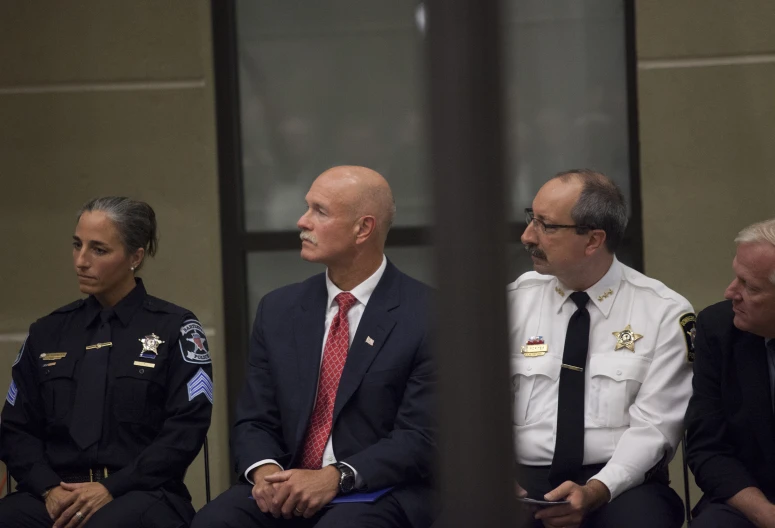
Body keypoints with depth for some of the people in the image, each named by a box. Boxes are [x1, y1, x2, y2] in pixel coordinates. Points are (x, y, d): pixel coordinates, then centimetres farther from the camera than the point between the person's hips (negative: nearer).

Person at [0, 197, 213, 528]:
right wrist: (49, 489, -6)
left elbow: (185, 430, -3)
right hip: (59, 493, 3)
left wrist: (111, 489, -12)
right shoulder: (47, 333, 16)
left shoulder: (174, 328, 5)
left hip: (142, 492, -3)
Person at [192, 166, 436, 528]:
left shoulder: (425, 315, -5)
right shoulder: (278, 310, 11)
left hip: (380, 495, -4)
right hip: (287, 492, 4)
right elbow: (253, 422, 11)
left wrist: (336, 477, -21)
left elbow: (422, 437, -9)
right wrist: (265, 471, -11)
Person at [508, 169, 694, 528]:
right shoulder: (513, 303, 10)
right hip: (523, 481, 1)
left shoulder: (664, 313, 2)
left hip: (620, 485, -1)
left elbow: (654, 426, -5)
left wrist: (595, 491, -20)